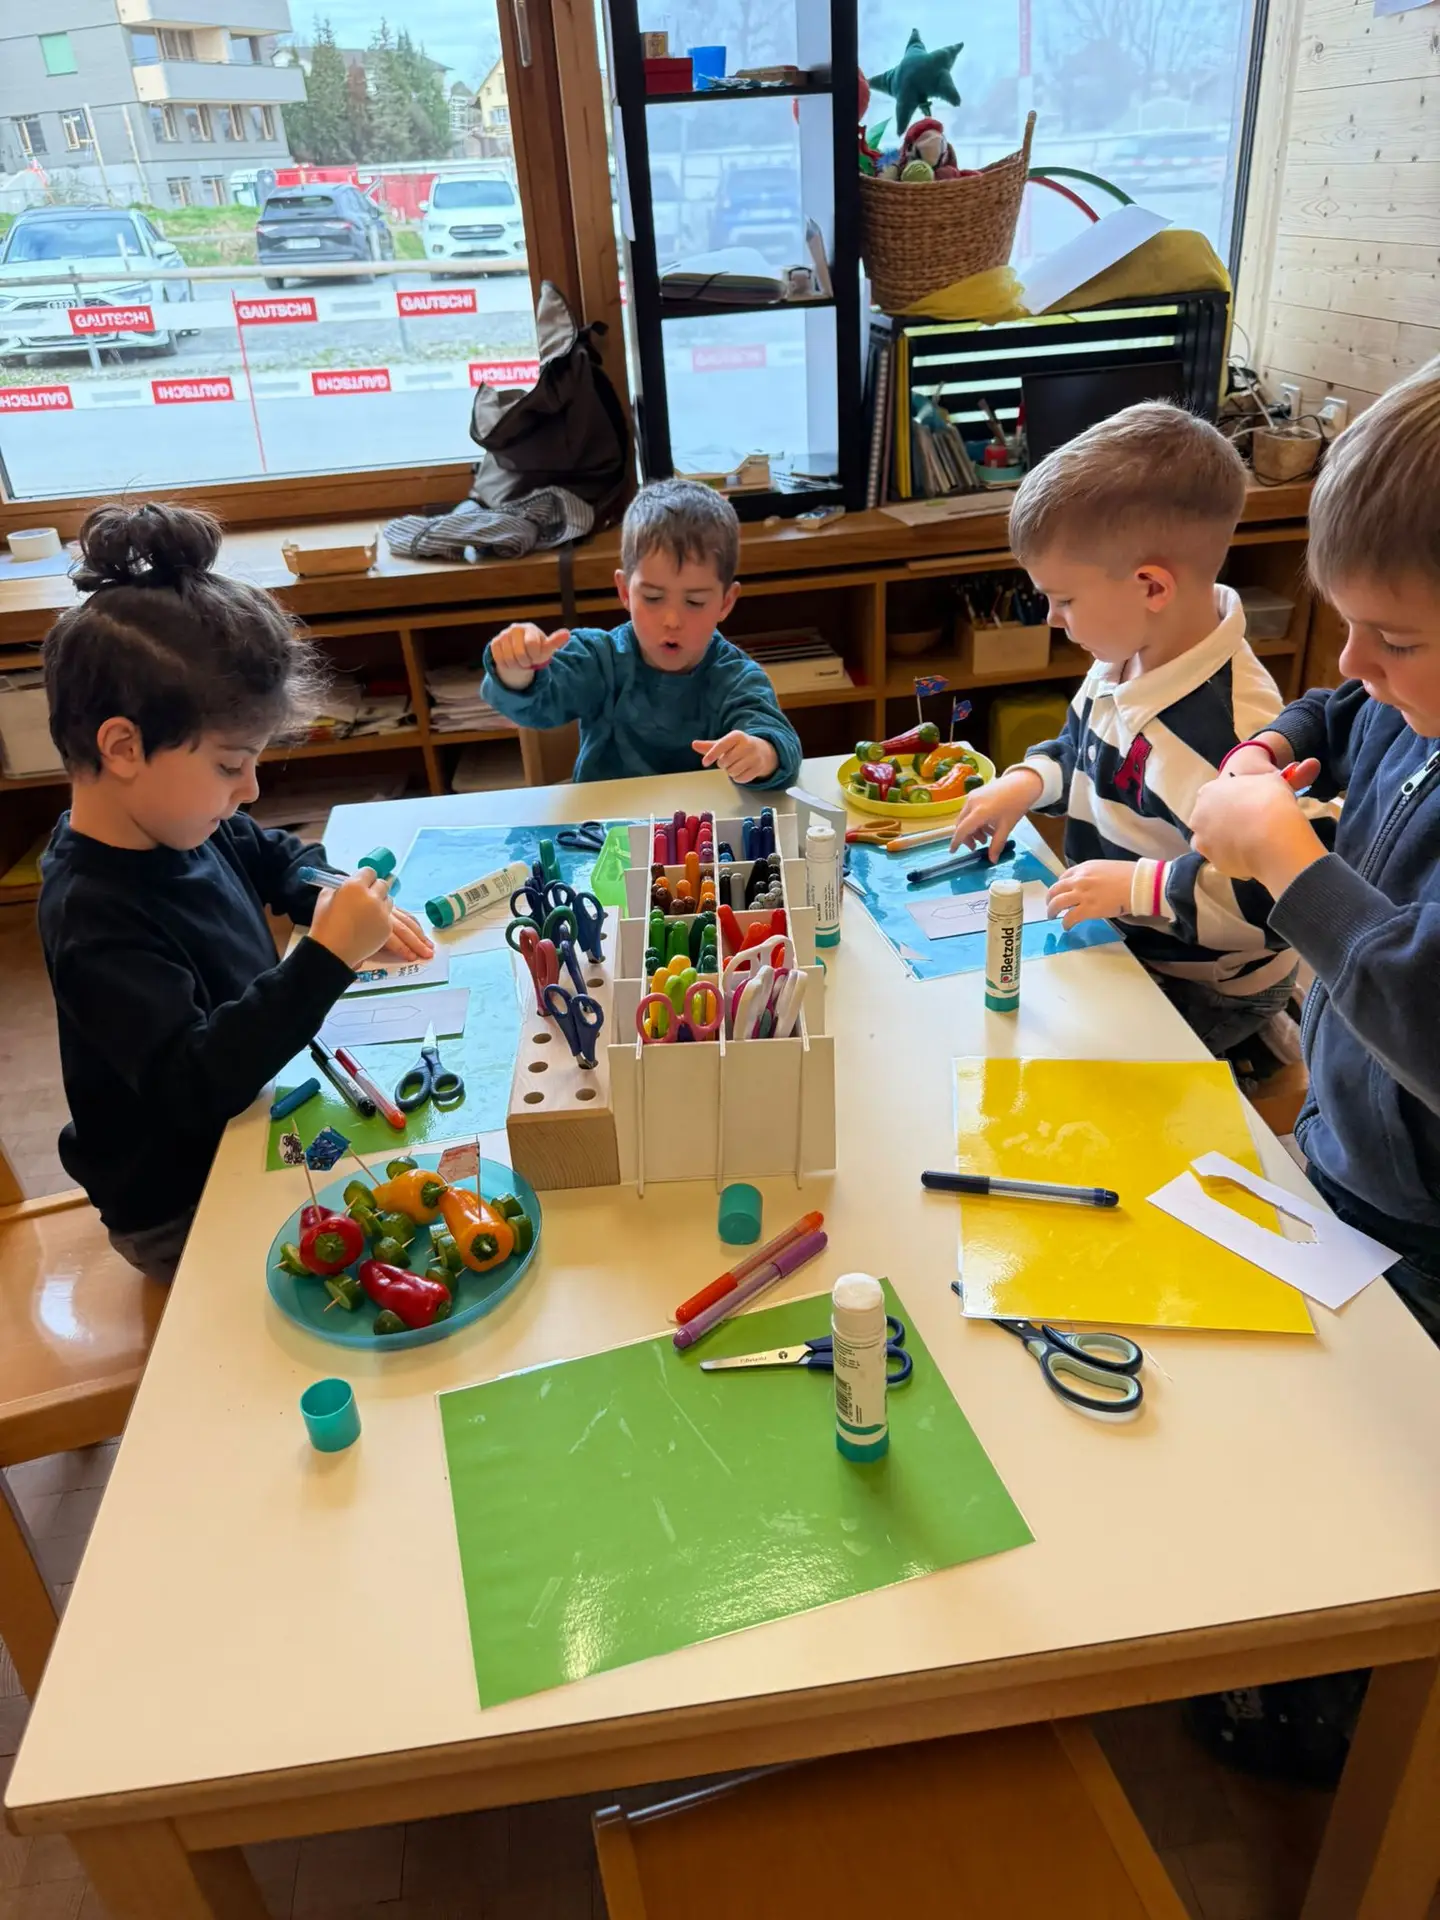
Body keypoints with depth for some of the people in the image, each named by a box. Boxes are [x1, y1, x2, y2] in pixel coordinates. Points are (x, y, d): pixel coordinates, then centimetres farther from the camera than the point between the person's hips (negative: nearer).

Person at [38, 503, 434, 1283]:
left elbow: (277, 856, 16)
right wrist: (327, 957, -40)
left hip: (252, 1112, 8)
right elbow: (197, 1082, -37)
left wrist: (332, 902, -6)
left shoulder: (182, 824, -5)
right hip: (185, 1212, -7)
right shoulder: (95, 918, -31)